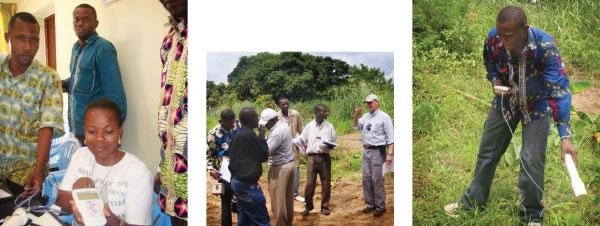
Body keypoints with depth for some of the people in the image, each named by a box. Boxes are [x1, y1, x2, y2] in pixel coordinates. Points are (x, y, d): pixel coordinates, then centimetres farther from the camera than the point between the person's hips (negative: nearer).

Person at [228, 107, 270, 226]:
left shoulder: (238, 135, 10)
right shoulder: (249, 135, -18)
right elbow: (264, 155, -10)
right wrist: (262, 135, -3)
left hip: (237, 181, 10)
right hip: (248, 184, -10)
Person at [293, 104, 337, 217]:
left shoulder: (329, 126, 6)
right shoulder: (309, 126, 5)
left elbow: (334, 143, 8)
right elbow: (301, 139, 14)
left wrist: (330, 145, -10)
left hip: (325, 157, 1)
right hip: (311, 157, -1)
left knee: (326, 183, 4)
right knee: (310, 183, -3)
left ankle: (324, 206, 18)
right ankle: (308, 206, 13)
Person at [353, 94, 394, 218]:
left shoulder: (384, 117, -4)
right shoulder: (366, 116, 16)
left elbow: (390, 136, -7)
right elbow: (357, 127, 7)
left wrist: (390, 153, -15)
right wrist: (356, 116, -10)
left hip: (377, 151, -6)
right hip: (366, 150, 6)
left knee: (377, 179, -5)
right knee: (366, 178, 9)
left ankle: (380, 206, 3)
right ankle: (370, 204, 19)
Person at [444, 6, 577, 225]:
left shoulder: (545, 46, -36)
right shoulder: (493, 39, -24)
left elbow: (560, 89, -40)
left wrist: (565, 136, -47)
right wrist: (496, 81, -18)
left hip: (537, 105, -3)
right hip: (505, 100, 4)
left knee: (532, 160, -7)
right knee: (487, 151, 12)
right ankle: (473, 201, 33)